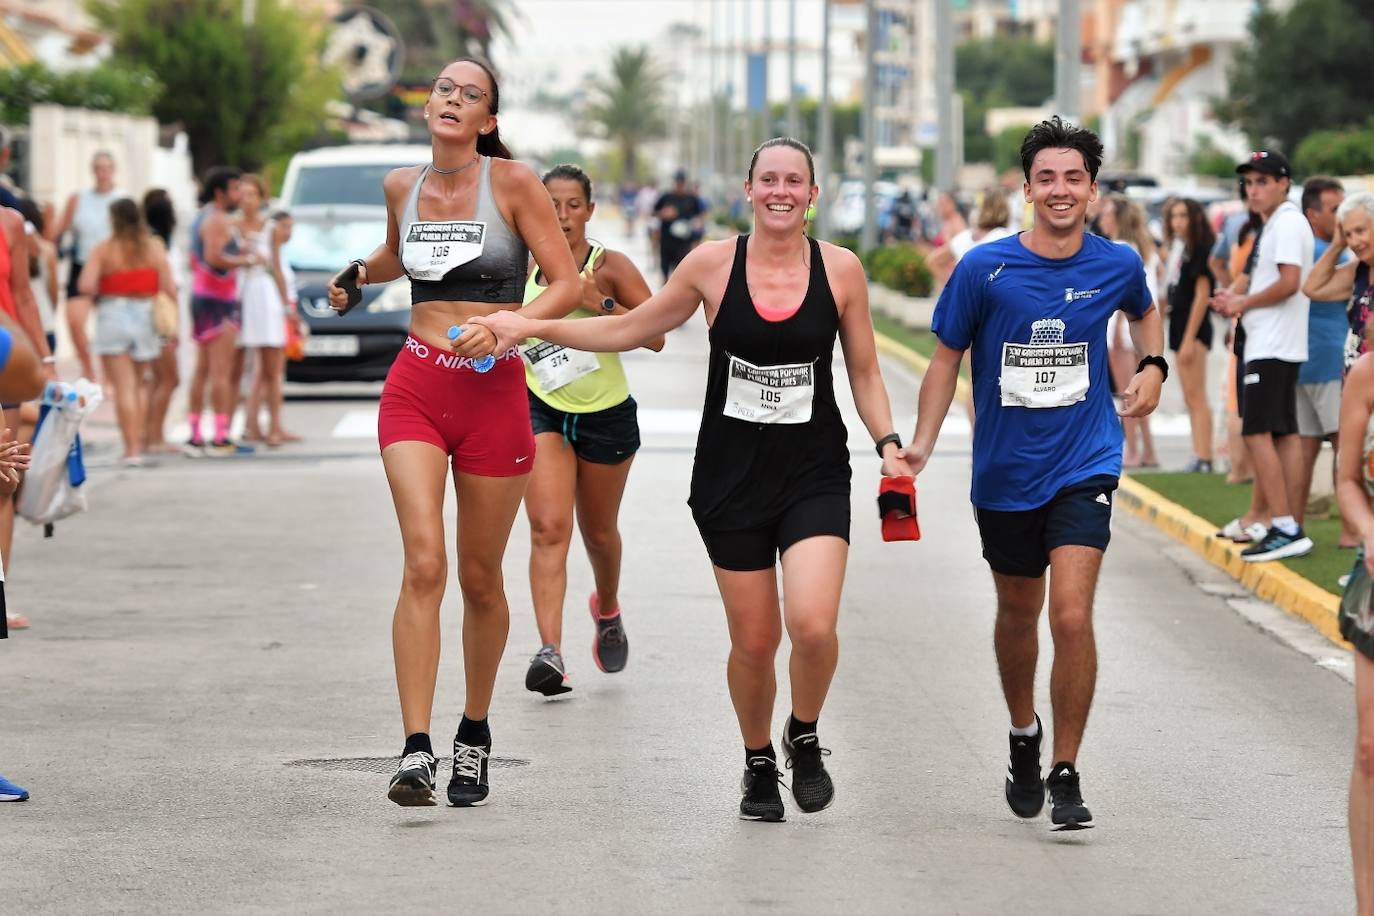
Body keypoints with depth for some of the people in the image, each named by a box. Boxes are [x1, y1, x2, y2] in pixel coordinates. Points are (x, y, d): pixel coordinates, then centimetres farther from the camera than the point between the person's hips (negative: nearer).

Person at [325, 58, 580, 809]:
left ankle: (475, 732, 29)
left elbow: (566, 285, -5)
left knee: (480, 578, 8)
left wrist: (503, 326, -19)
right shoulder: (403, 186, 7)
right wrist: (359, 275, 11)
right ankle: (415, 751, -19)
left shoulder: (513, 183, -5)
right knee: (423, 563, -15)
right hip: (415, 388, 2)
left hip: (493, 392, -1)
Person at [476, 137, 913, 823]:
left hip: (814, 475, -1)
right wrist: (531, 326, 4)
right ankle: (758, 764, 30)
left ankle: (803, 737, 11)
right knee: (753, 640, 3)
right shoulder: (713, 264, -1)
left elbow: (864, 373, 10)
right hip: (730, 476, 1)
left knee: (812, 625, -19)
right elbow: (629, 330, 10)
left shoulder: (840, 269, 0)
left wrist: (888, 443, -4)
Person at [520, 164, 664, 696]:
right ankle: (550, 653, -26)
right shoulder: (525, 267, -1)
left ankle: (608, 611, 49)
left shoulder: (610, 266, -10)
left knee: (598, 533, 16)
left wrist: (601, 304, -25)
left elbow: (655, 335, -16)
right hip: (541, 412, 1)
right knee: (548, 528, -17)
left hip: (606, 414, -1)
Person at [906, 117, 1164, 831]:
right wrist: (921, 444, -8)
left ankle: (1065, 774, -4)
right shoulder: (985, 269, -9)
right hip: (1005, 473, 1)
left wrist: (1153, 366, 4)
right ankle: (1024, 734, 45)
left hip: (1084, 467, -1)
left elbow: (1144, 310, 22)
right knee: (1017, 613, 17)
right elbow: (947, 356, 0)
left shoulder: (1117, 265, -3)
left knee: (1071, 615, -16)